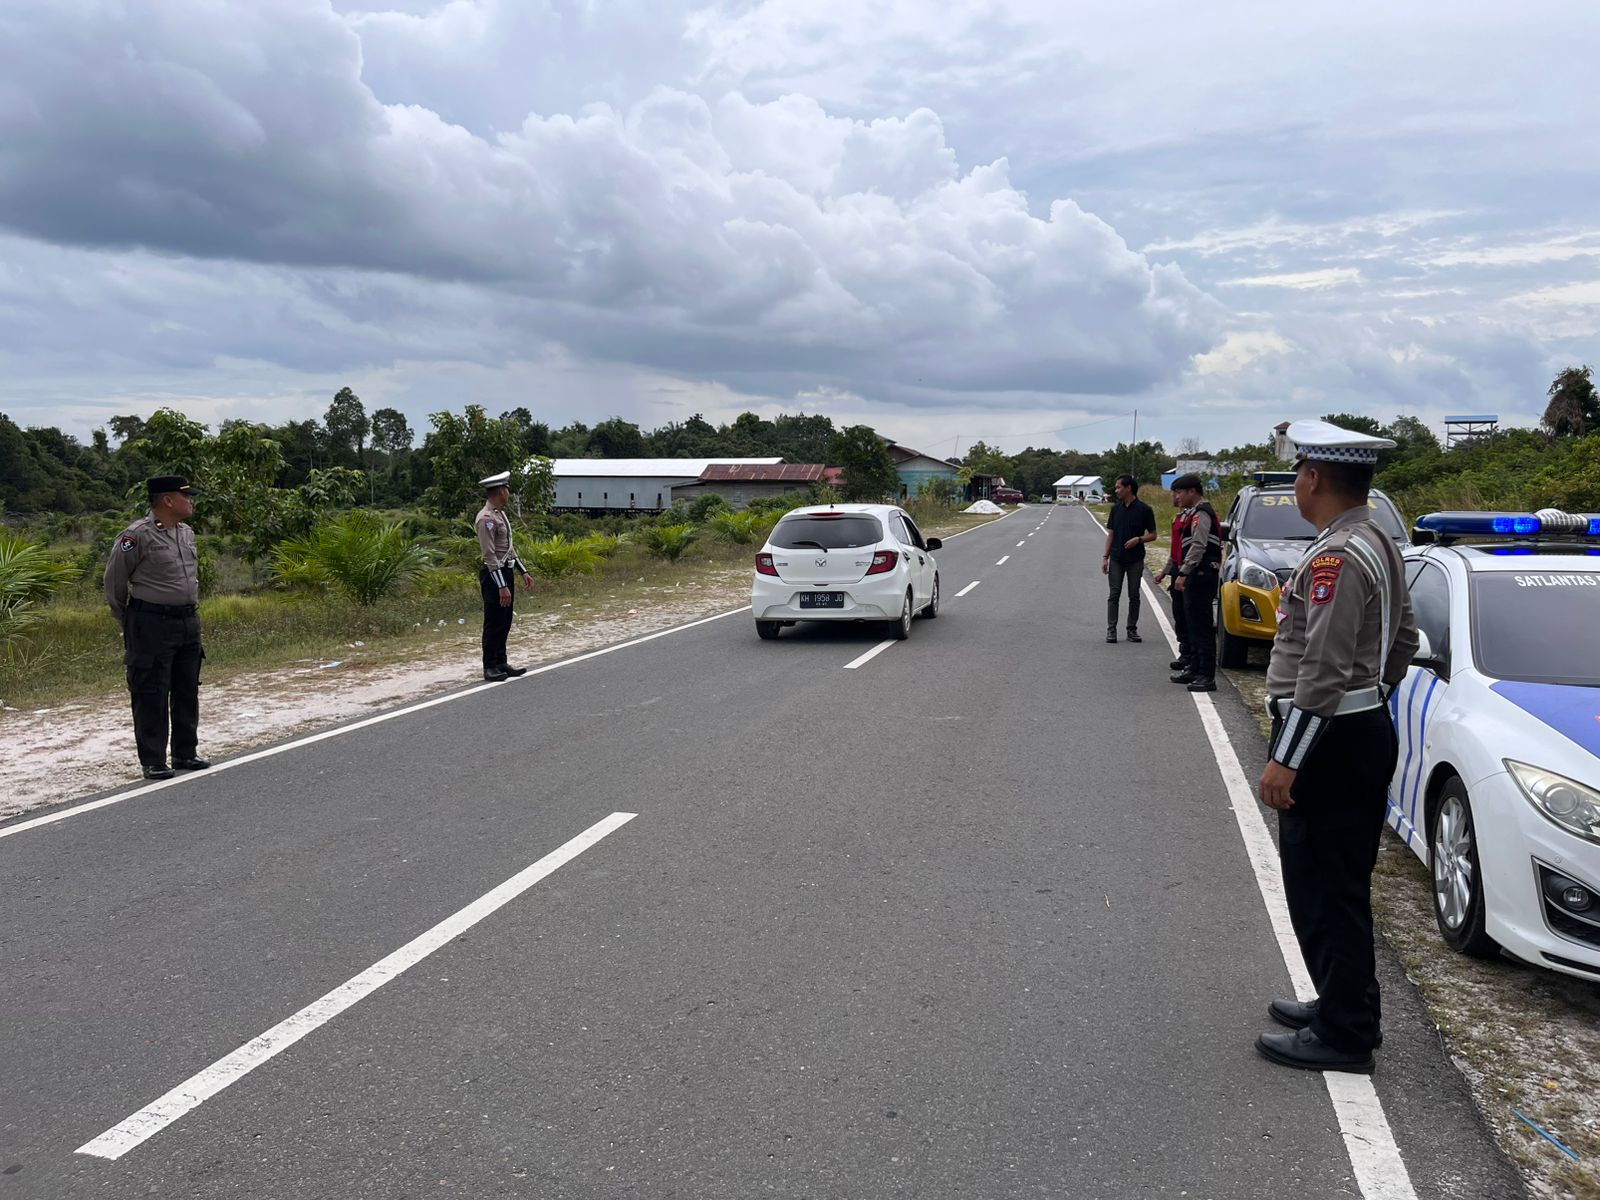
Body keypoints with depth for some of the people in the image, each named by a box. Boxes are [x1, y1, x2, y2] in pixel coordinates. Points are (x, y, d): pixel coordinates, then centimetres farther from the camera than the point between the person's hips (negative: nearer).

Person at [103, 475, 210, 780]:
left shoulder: (187, 533, 10)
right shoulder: (137, 536, -13)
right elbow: (114, 581, -5)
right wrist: (127, 622, 4)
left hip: (189, 623, 7)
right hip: (151, 627, -7)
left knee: (187, 692, 13)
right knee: (151, 695, -1)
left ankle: (186, 753, 24)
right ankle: (153, 762, 6)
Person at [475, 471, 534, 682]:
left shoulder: (500, 514, 12)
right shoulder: (486, 518, -18)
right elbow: (490, 556, -22)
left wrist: (523, 572, 15)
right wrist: (502, 586, -24)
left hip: (506, 572, 9)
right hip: (494, 575, -9)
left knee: (504, 623, 14)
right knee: (493, 623, -1)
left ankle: (501, 663, 22)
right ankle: (490, 667, 8)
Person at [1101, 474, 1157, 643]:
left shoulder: (1144, 509, -4)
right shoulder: (1116, 508, 7)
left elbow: (1153, 535, 0)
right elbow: (1111, 534, 10)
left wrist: (1138, 539, -19)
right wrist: (1105, 557, 3)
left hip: (1135, 559, -2)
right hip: (1116, 559, 2)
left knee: (1134, 596, 5)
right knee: (1114, 595, 1)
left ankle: (1132, 629, 14)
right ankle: (1111, 629, 4)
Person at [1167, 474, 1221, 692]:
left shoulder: (1201, 513, -12)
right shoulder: (1193, 513, 20)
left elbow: (1198, 546, -21)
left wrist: (1183, 573, -21)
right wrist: (1183, 573, 19)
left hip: (1201, 575, -11)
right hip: (1195, 576, 11)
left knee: (1202, 626, -11)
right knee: (1193, 625, 15)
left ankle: (1207, 676, -11)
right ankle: (1194, 668, 23)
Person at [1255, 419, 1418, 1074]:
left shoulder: (1335, 557, -21)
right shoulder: (1378, 543, 12)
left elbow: (1324, 670, -25)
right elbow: (1404, 639, 20)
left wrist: (1286, 759, -22)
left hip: (1331, 739, -11)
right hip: (1366, 726, 11)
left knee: (1322, 889, -1)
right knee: (1340, 885, 19)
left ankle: (1343, 1034, 10)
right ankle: (1345, 1006, 32)